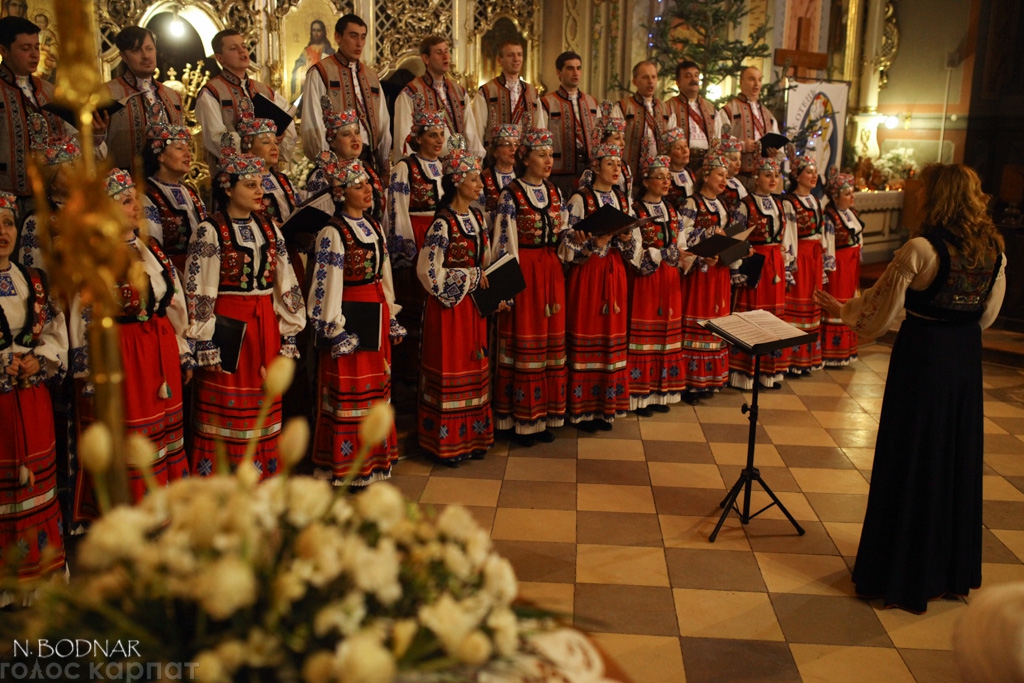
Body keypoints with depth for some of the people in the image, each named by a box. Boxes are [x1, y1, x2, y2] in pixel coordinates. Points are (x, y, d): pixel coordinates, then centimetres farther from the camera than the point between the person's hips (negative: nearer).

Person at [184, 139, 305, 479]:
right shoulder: (210, 231, -7)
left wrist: (288, 335, 7)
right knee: (226, 410, 1)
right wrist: (206, 344, -13)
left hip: (265, 325, 5)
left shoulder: (269, 228, 9)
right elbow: (198, 291, -10)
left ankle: (263, 475, 22)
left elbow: (285, 284, 11)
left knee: (263, 409, 10)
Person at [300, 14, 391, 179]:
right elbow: (313, 126, -7)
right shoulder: (320, 74, 0)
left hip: (370, 160, 5)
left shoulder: (371, 78, 17)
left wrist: (385, 168, 6)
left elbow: (383, 124, 13)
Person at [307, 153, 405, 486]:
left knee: (377, 384, 14)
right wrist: (334, 330, -17)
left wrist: (391, 318, 15)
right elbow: (327, 285, -14)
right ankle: (347, 467, 12)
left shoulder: (374, 226, 11)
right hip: (351, 314, -8)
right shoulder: (332, 233, -12)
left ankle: (375, 457, 26)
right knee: (349, 390, 0)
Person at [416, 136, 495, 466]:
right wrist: (469, 278, -15)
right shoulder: (443, 223, -16)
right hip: (450, 306, -8)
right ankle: (446, 443, 11)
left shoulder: (477, 217, 8)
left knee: (475, 367, 12)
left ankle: (472, 436, 23)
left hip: (474, 305, 8)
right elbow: (428, 270, -20)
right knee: (450, 369, 0)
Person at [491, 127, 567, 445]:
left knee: (552, 340, 8)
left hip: (552, 271, 6)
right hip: (523, 271, -6)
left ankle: (545, 414, 19)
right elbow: (502, 242, -10)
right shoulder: (510, 194, -7)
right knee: (524, 340, -1)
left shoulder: (555, 192, 11)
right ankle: (522, 420, 9)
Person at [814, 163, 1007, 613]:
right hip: (967, 356, 6)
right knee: (958, 456, 17)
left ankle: (905, 575, 17)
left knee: (913, 458, 6)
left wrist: (840, 310, 6)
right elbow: (988, 314, 11)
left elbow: (880, 308, -11)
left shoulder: (921, 250, -18)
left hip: (923, 356, -6)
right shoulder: (994, 250, 1)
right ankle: (955, 568, 31)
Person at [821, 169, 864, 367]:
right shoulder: (829, 216, -18)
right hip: (838, 266, -9)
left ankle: (844, 350, 27)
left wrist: (858, 263, 18)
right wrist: (827, 270, -18)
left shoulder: (851, 212, 9)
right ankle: (830, 355, 7)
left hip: (852, 264, 9)